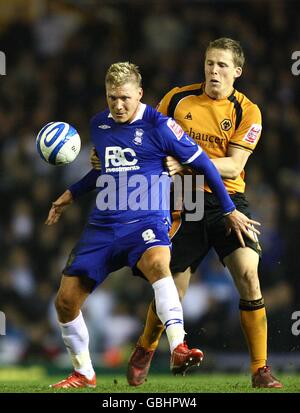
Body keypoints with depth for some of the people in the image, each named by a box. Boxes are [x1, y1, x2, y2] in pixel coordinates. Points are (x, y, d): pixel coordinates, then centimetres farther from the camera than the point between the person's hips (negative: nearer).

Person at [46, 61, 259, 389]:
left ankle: (178, 350, -51)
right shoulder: (98, 125, 10)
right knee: (65, 300, -1)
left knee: (157, 263, -40)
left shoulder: (158, 125, -7)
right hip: (102, 225, 6)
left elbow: (200, 162, 0)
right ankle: (83, 374, 20)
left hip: (146, 221, -6)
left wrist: (229, 209, 4)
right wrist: (72, 193, 25)